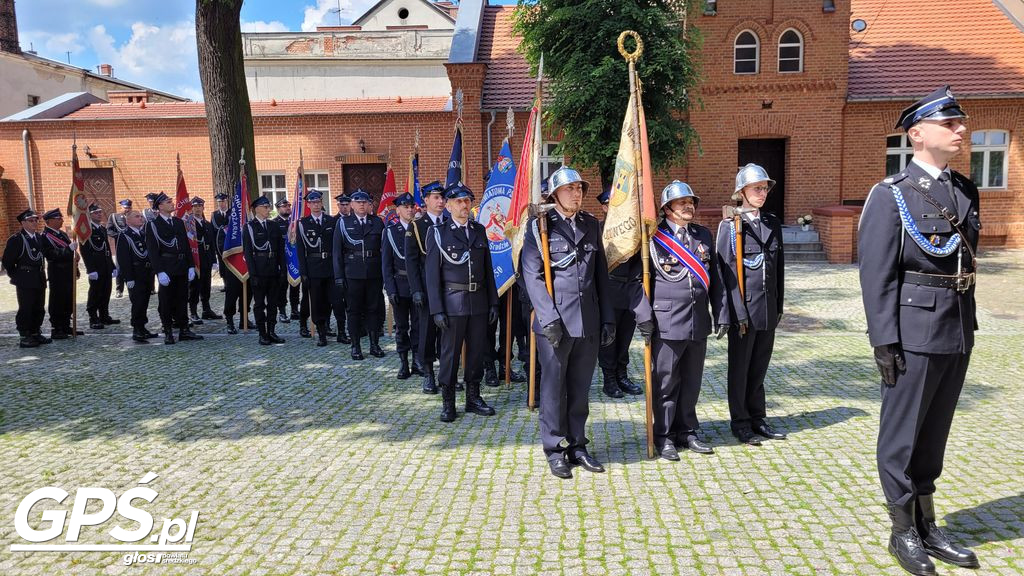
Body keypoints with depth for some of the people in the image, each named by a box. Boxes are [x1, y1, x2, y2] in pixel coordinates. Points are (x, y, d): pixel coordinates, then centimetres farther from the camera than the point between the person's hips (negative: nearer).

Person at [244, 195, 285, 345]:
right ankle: (262, 334, 9)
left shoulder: (274, 226, 11)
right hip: (259, 271, -4)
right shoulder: (249, 227, -3)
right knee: (259, 303, 3)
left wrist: (282, 269, 4)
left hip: (273, 270, 4)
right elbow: (247, 252, -7)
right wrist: (253, 274, -13)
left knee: (272, 302, 9)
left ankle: (271, 332, 17)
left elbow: (281, 249, 11)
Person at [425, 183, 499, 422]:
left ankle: (473, 397, 25)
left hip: (479, 302, 4)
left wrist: (493, 302, 8)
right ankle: (448, 402, 15)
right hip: (452, 302, -4)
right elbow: (431, 273, -5)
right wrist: (437, 309, -11)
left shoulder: (479, 230, 10)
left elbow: (488, 268, 12)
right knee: (450, 353, 3)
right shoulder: (438, 232, -3)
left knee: (477, 351, 11)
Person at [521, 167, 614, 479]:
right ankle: (554, 450, 17)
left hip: (589, 322, 4)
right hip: (555, 322, -4)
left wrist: (607, 318, 10)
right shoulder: (540, 225, -2)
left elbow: (601, 273, 14)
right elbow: (532, 275, -7)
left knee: (581, 388, 12)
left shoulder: (591, 225, 12)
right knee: (553, 387, 5)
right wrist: (549, 318, -14)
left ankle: (577, 446, 25)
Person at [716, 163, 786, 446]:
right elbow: (726, 271, -10)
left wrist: (779, 306, 11)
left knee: (760, 367, 14)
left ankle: (757, 417, 26)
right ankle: (740, 422, 18)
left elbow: (779, 266, 14)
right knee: (740, 368, 7)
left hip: (768, 308, 5)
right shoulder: (730, 225, -7)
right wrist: (739, 312, -14)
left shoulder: (773, 223, 11)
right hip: (743, 308, -5)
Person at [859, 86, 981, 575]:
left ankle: (927, 526, 29)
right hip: (914, 332, -6)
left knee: (934, 433, 16)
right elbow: (877, 274, -12)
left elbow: (967, 261, 16)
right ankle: (903, 532, 20)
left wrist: (968, 327, 14)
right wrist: (885, 342, -15)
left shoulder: (965, 190, 12)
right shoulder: (890, 195, -8)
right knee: (902, 434, 5)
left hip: (957, 332, 7)